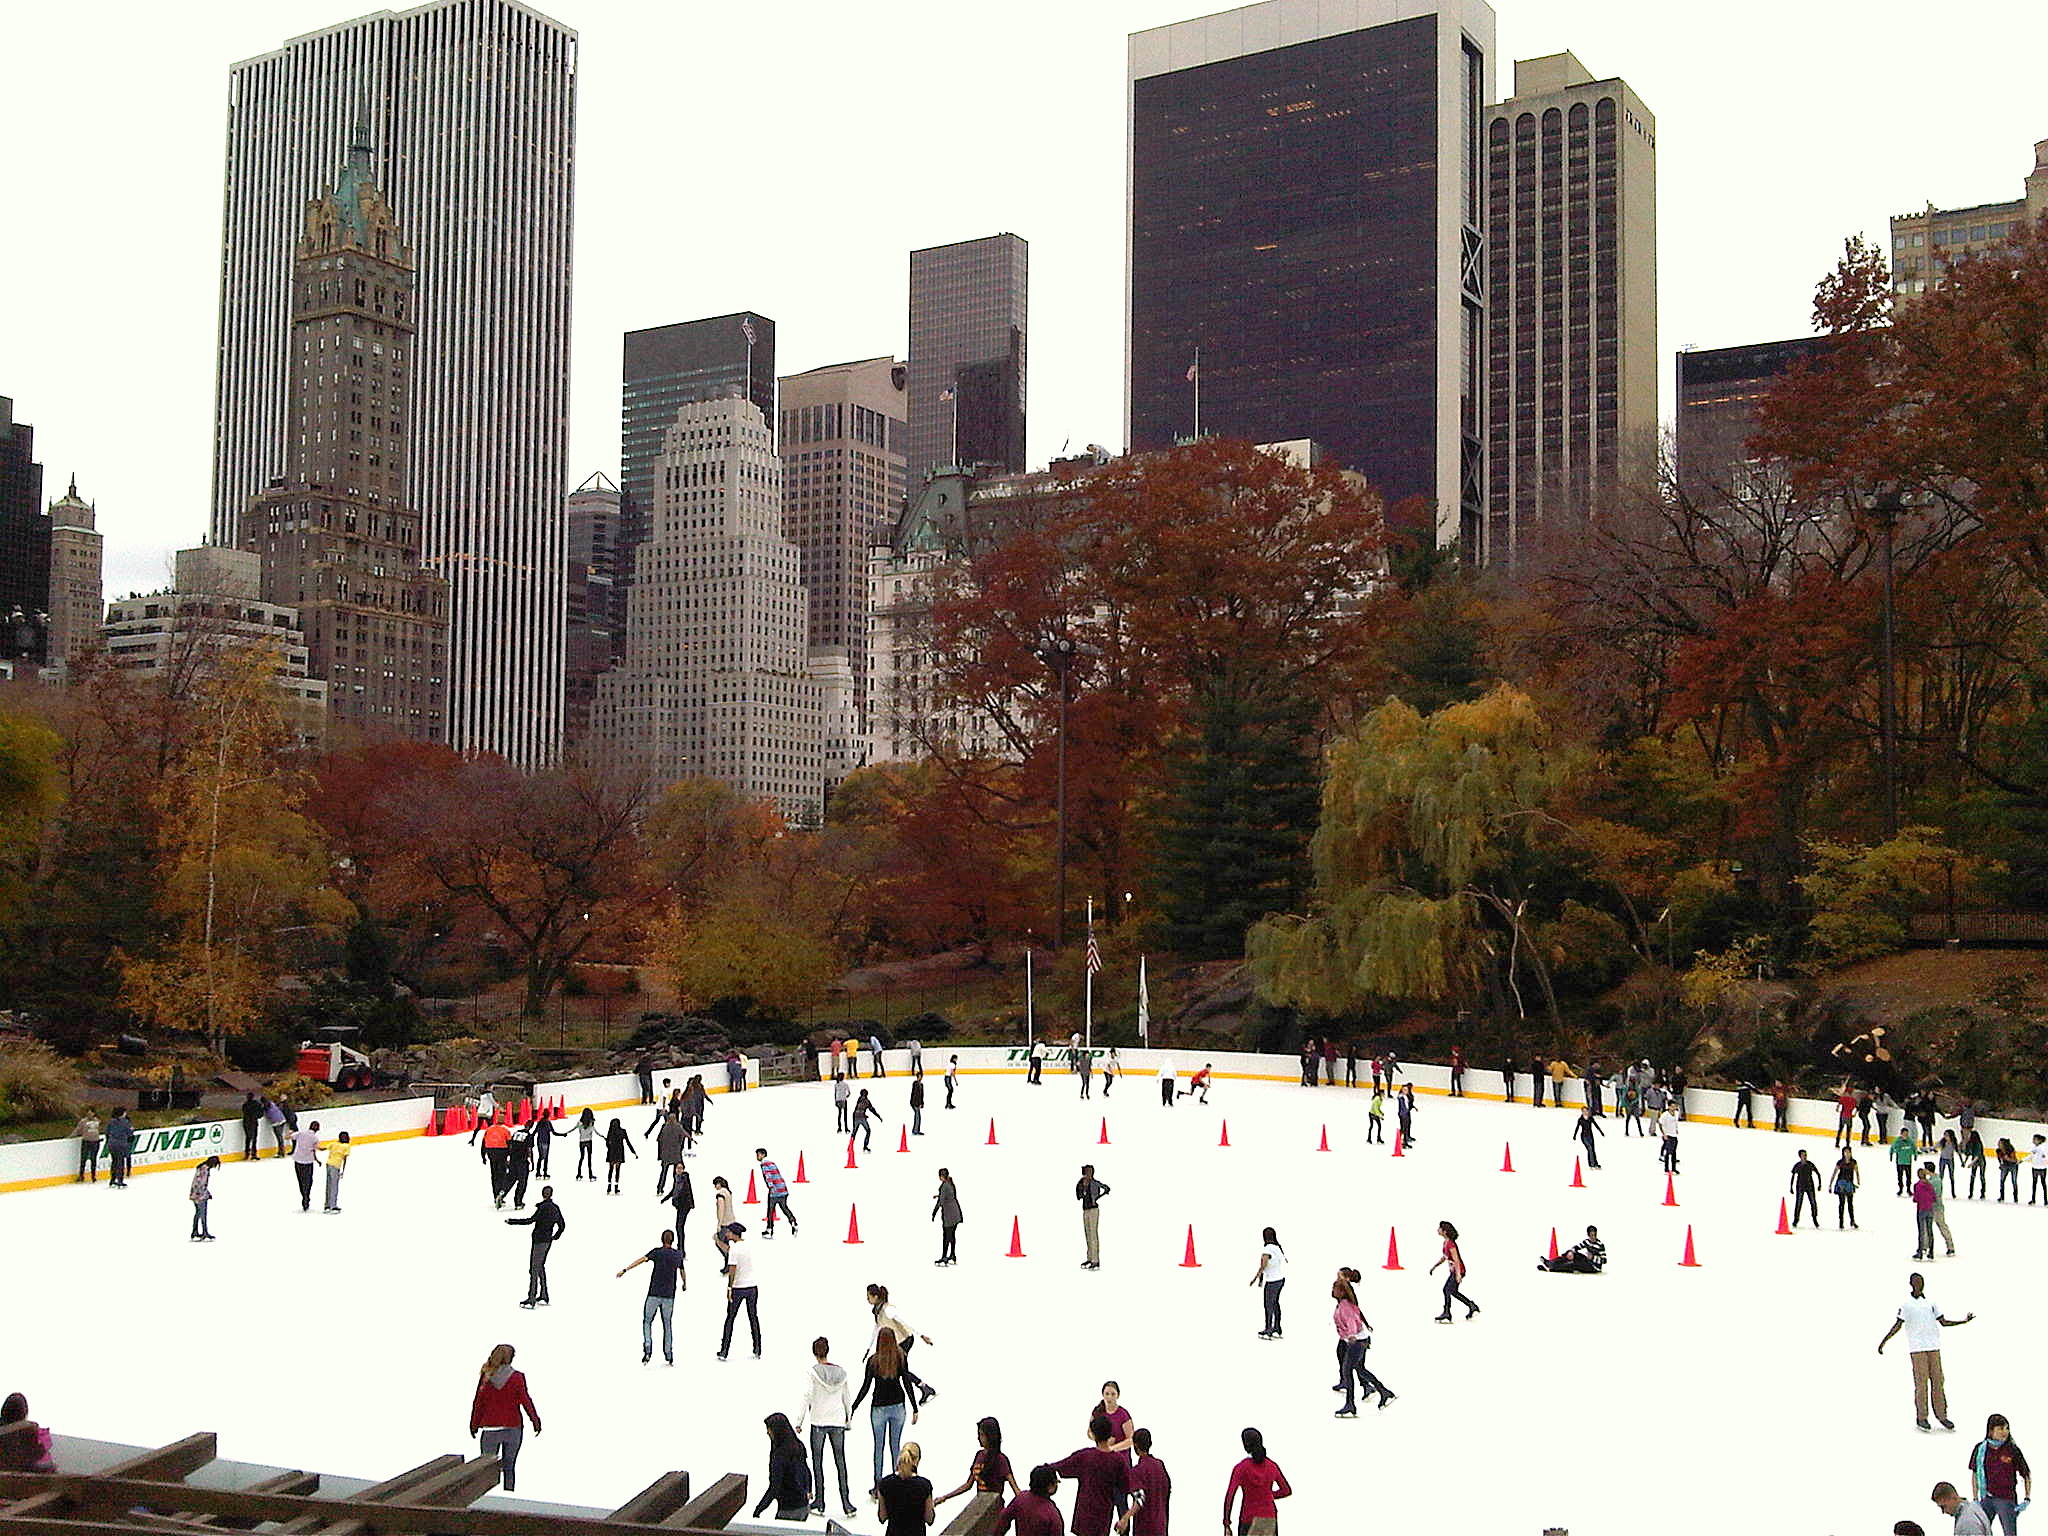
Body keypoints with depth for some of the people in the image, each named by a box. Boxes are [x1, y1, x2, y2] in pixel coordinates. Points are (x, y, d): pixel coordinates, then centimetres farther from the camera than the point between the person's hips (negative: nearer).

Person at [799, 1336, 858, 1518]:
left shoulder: (812, 1372, -9)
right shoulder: (841, 1372, 3)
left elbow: (807, 1397, -13)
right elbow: (847, 1399, 10)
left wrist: (800, 1421, -7)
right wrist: (849, 1419, 21)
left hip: (818, 1422, -3)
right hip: (838, 1422, 3)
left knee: (817, 1462, 9)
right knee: (841, 1462, 8)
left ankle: (819, 1502, 12)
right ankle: (846, 1504, 5)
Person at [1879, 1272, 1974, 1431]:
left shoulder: (1931, 1302, 13)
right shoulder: (1906, 1304, -2)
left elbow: (1943, 1322, 18)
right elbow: (1898, 1325, -3)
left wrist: (1964, 1321, 12)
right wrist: (1883, 1341, -11)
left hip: (1934, 1347, 4)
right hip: (1917, 1348, -4)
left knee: (1938, 1381, 3)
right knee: (1921, 1382, -6)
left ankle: (1941, 1415, 11)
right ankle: (1921, 1417, 0)